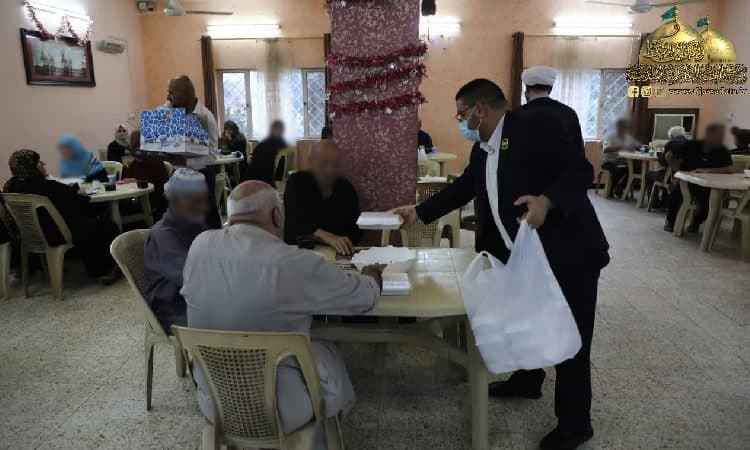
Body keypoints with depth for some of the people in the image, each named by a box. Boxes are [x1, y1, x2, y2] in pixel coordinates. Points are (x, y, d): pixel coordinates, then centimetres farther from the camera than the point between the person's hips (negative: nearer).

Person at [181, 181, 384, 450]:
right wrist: (372, 276, 13)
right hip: (279, 411, -4)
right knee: (328, 354, 25)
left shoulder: (200, 246, -11)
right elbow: (366, 297, -10)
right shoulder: (297, 264, -25)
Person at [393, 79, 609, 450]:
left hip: (566, 253, -8)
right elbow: (462, 187, 17)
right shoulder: (482, 149, 10)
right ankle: (527, 380, 48)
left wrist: (546, 200, -36)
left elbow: (580, 169, -20)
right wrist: (419, 212, 19)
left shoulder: (536, 124, -15)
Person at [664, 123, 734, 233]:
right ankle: (670, 220, -5)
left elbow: (730, 169, -17)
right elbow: (669, 156, 0)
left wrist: (706, 171, -28)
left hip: (705, 185, 1)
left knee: (709, 198, -29)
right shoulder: (692, 145, -5)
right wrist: (677, 172, -9)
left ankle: (696, 222, 4)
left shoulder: (722, 151, -3)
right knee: (675, 189, -33)